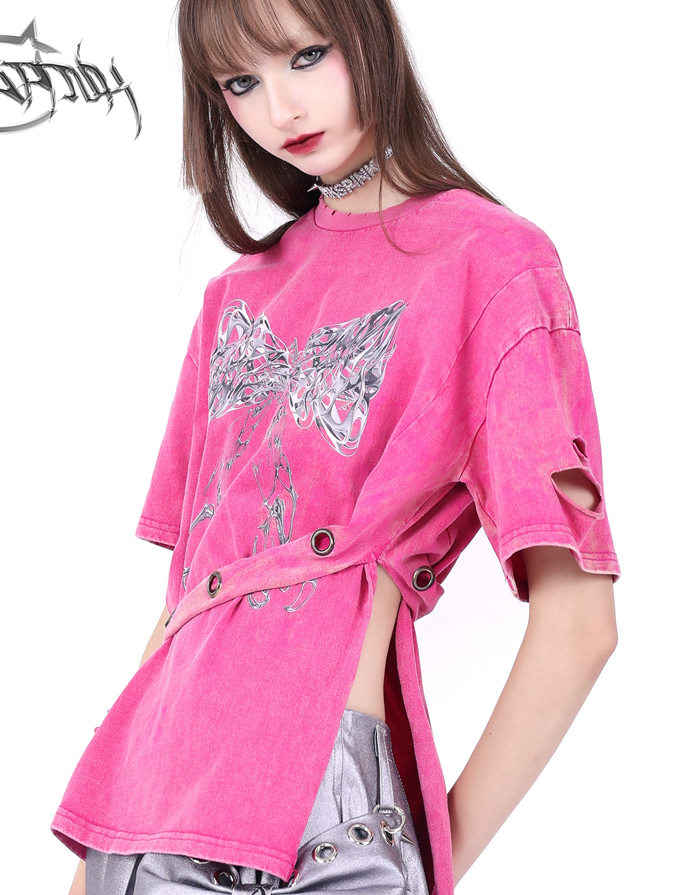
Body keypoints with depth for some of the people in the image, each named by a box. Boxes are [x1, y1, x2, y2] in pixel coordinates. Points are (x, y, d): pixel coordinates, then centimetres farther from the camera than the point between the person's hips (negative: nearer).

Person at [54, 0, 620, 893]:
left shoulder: (487, 259, -4)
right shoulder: (241, 292, 15)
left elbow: (578, 622, -11)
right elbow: (187, 593, 14)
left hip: (315, 814, -6)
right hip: (150, 794, 6)